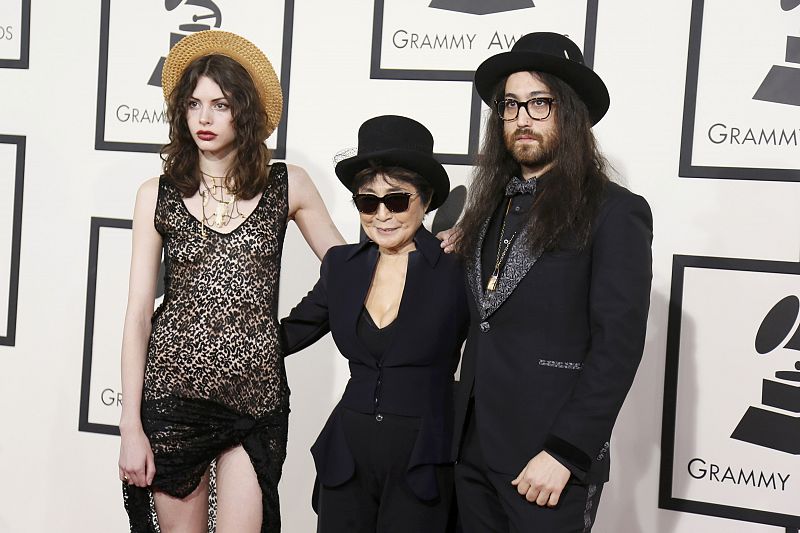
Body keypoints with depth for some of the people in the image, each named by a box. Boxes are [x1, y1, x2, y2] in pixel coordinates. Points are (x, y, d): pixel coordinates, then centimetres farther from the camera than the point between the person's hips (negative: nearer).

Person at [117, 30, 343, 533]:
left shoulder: (287, 186, 2)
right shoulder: (157, 194, 2)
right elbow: (138, 313, 2)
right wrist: (131, 425, -2)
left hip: (256, 396, 0)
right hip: (173, 392, 1)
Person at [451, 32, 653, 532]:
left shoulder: (615, 211, -7)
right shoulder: (493, 206, 12)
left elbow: (618, 346, -13)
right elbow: (483, 325, 12)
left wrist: (564, 453, -18)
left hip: (549, 467, -6)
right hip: (473, 452, 6)